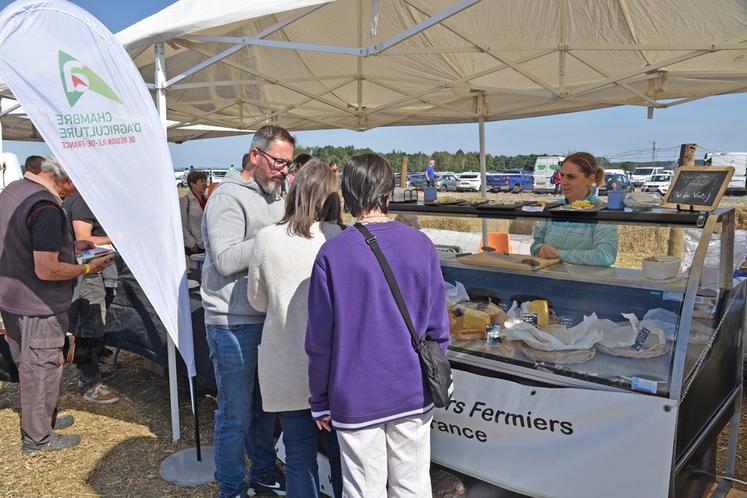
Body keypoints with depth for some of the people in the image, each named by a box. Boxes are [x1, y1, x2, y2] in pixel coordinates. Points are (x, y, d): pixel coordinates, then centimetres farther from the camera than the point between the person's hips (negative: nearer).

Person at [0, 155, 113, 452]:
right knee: (41, 370, 7)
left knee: (28, 366, 22)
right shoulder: (46, 207, -26)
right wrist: (86, 268, -14)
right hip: (38, 306, -9)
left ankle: (40, 418, 40)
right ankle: (38, 437, 22)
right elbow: (46, 270, -28)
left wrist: (68, 247, 11)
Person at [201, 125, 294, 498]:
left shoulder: (273, 196, 14)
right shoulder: (229, 197, -13)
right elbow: (226, 260, -23)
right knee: (236, 416, 5)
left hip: (267, 319, 8)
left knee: (264, 406, 20)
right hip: (234, 325, -8)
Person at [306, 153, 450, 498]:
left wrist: (320, 401, 4)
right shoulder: (421, 244, -6)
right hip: (414, 393, 3)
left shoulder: (332, 253, -13)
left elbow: (320, 338, -9)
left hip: (356, 399, -2)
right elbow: (437, 326, -1)